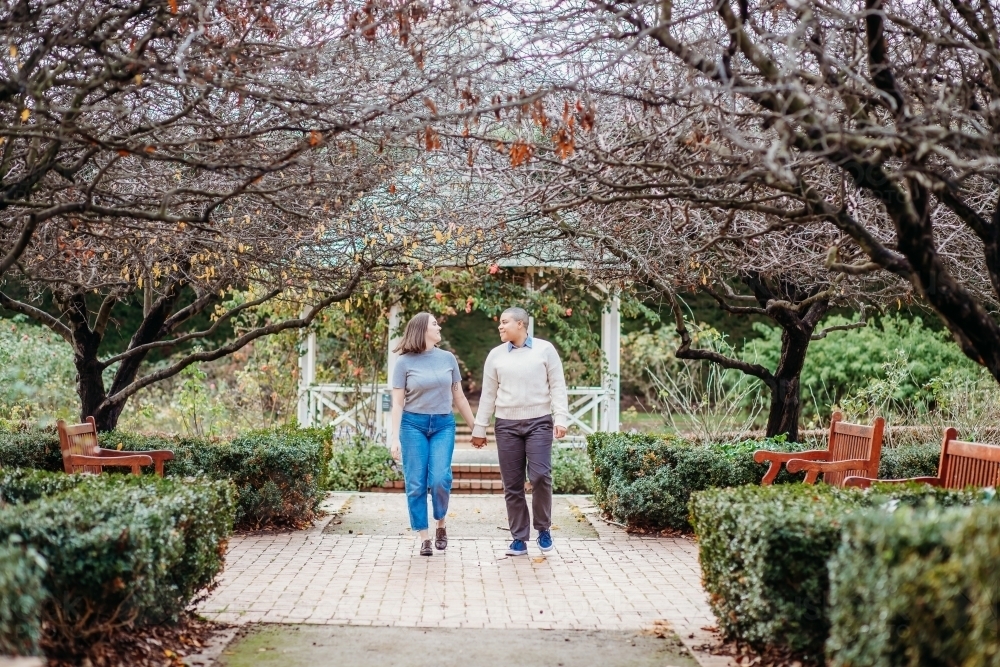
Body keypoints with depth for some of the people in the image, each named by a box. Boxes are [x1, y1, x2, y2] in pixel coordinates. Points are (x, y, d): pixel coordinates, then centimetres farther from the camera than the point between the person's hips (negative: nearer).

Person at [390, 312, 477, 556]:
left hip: (443, 425, 1)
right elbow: (397, 403, -1)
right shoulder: (405, 362, -1)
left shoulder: (448, 359, 7)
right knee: (416, 484, -2)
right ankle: (424, 538, 8)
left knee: (440, 479, -13)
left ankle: (441, 525, 12)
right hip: (413, 424, -1)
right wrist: (395, 439, -7)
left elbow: (459, 397, 14)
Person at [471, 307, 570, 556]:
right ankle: (519, 538, 11)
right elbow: (488, 394, 11)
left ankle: (543, 528, 7)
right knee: (512, 484, 2)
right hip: (507, 425, 3)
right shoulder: (496, 355, 8)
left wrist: (561, 418, -9)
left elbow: (557, 386, 1)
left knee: (540, 476, -14)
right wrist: (479, 428, 10)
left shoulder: (544, 349, 1)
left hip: (539, 422, -2)